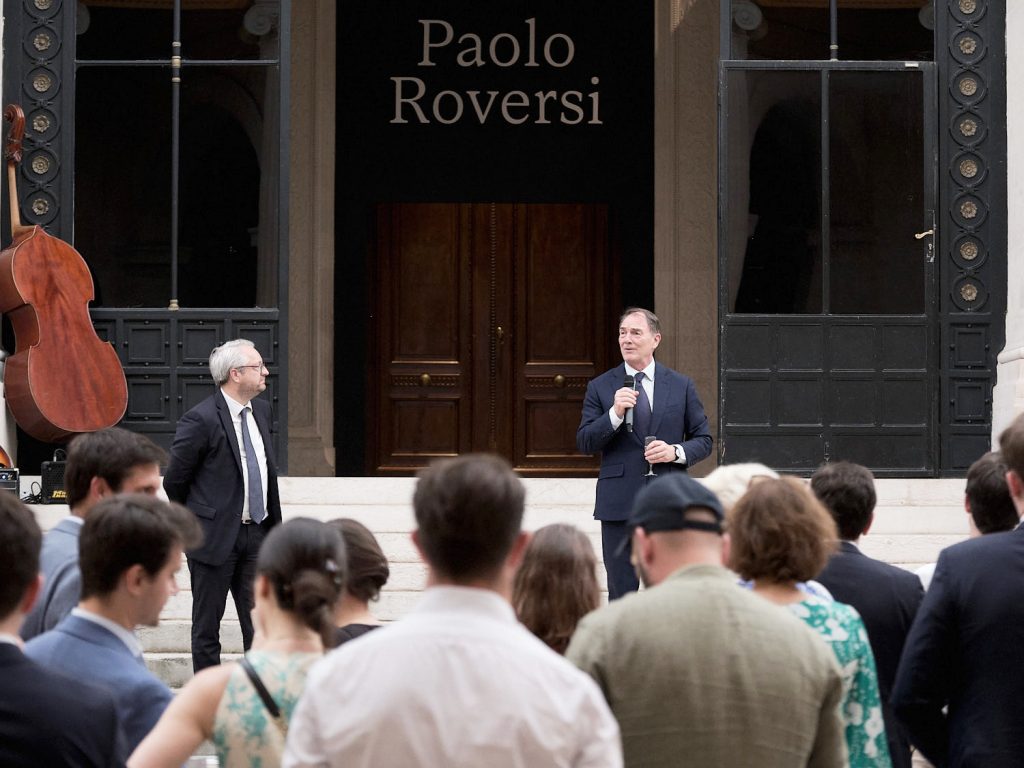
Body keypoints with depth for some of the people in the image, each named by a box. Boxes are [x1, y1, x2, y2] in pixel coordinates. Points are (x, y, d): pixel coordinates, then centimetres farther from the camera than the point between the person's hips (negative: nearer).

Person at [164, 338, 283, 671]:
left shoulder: (261, 410, 8)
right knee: (207, 625, 5)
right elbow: (174, 481, -8)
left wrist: (272, 523, 15)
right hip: (216, 536, -6)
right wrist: (194, 524, 4)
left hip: (257, 532, 6)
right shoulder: (201, 420, -15)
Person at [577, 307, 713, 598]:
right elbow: (584, 443, -1)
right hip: (619, 504, 0)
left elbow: (704, 440, 10)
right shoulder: (600, 387, 5)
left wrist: (676, 452, -10)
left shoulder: (681, 386, 8)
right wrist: (615, 414, -16)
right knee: (621, 593, 2)